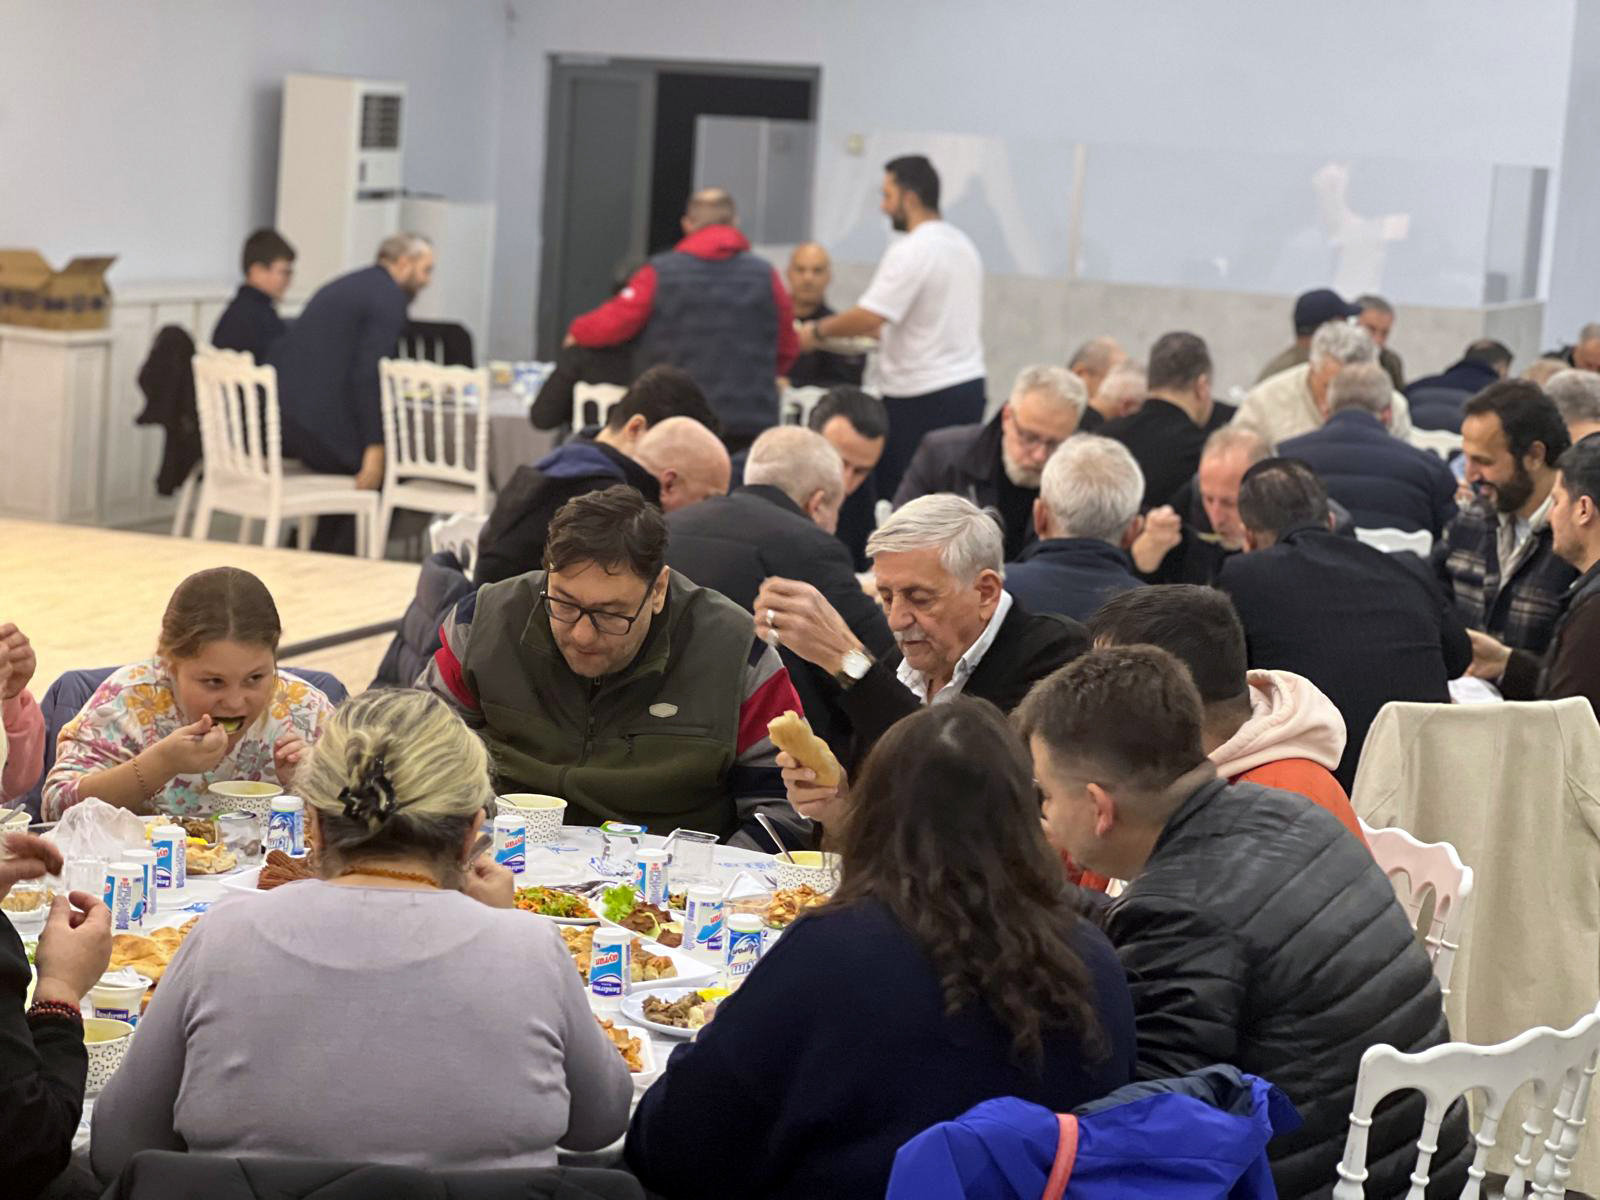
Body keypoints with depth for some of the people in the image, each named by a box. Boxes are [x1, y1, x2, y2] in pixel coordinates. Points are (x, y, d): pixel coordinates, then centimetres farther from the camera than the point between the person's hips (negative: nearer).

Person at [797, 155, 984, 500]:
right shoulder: (962, 243, 15)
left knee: (892, 494, -4)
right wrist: (879, 333, 23)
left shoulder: (911, 251, -14)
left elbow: (869, 316, -18)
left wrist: (817, 331, -2)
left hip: (923, 400, -9)